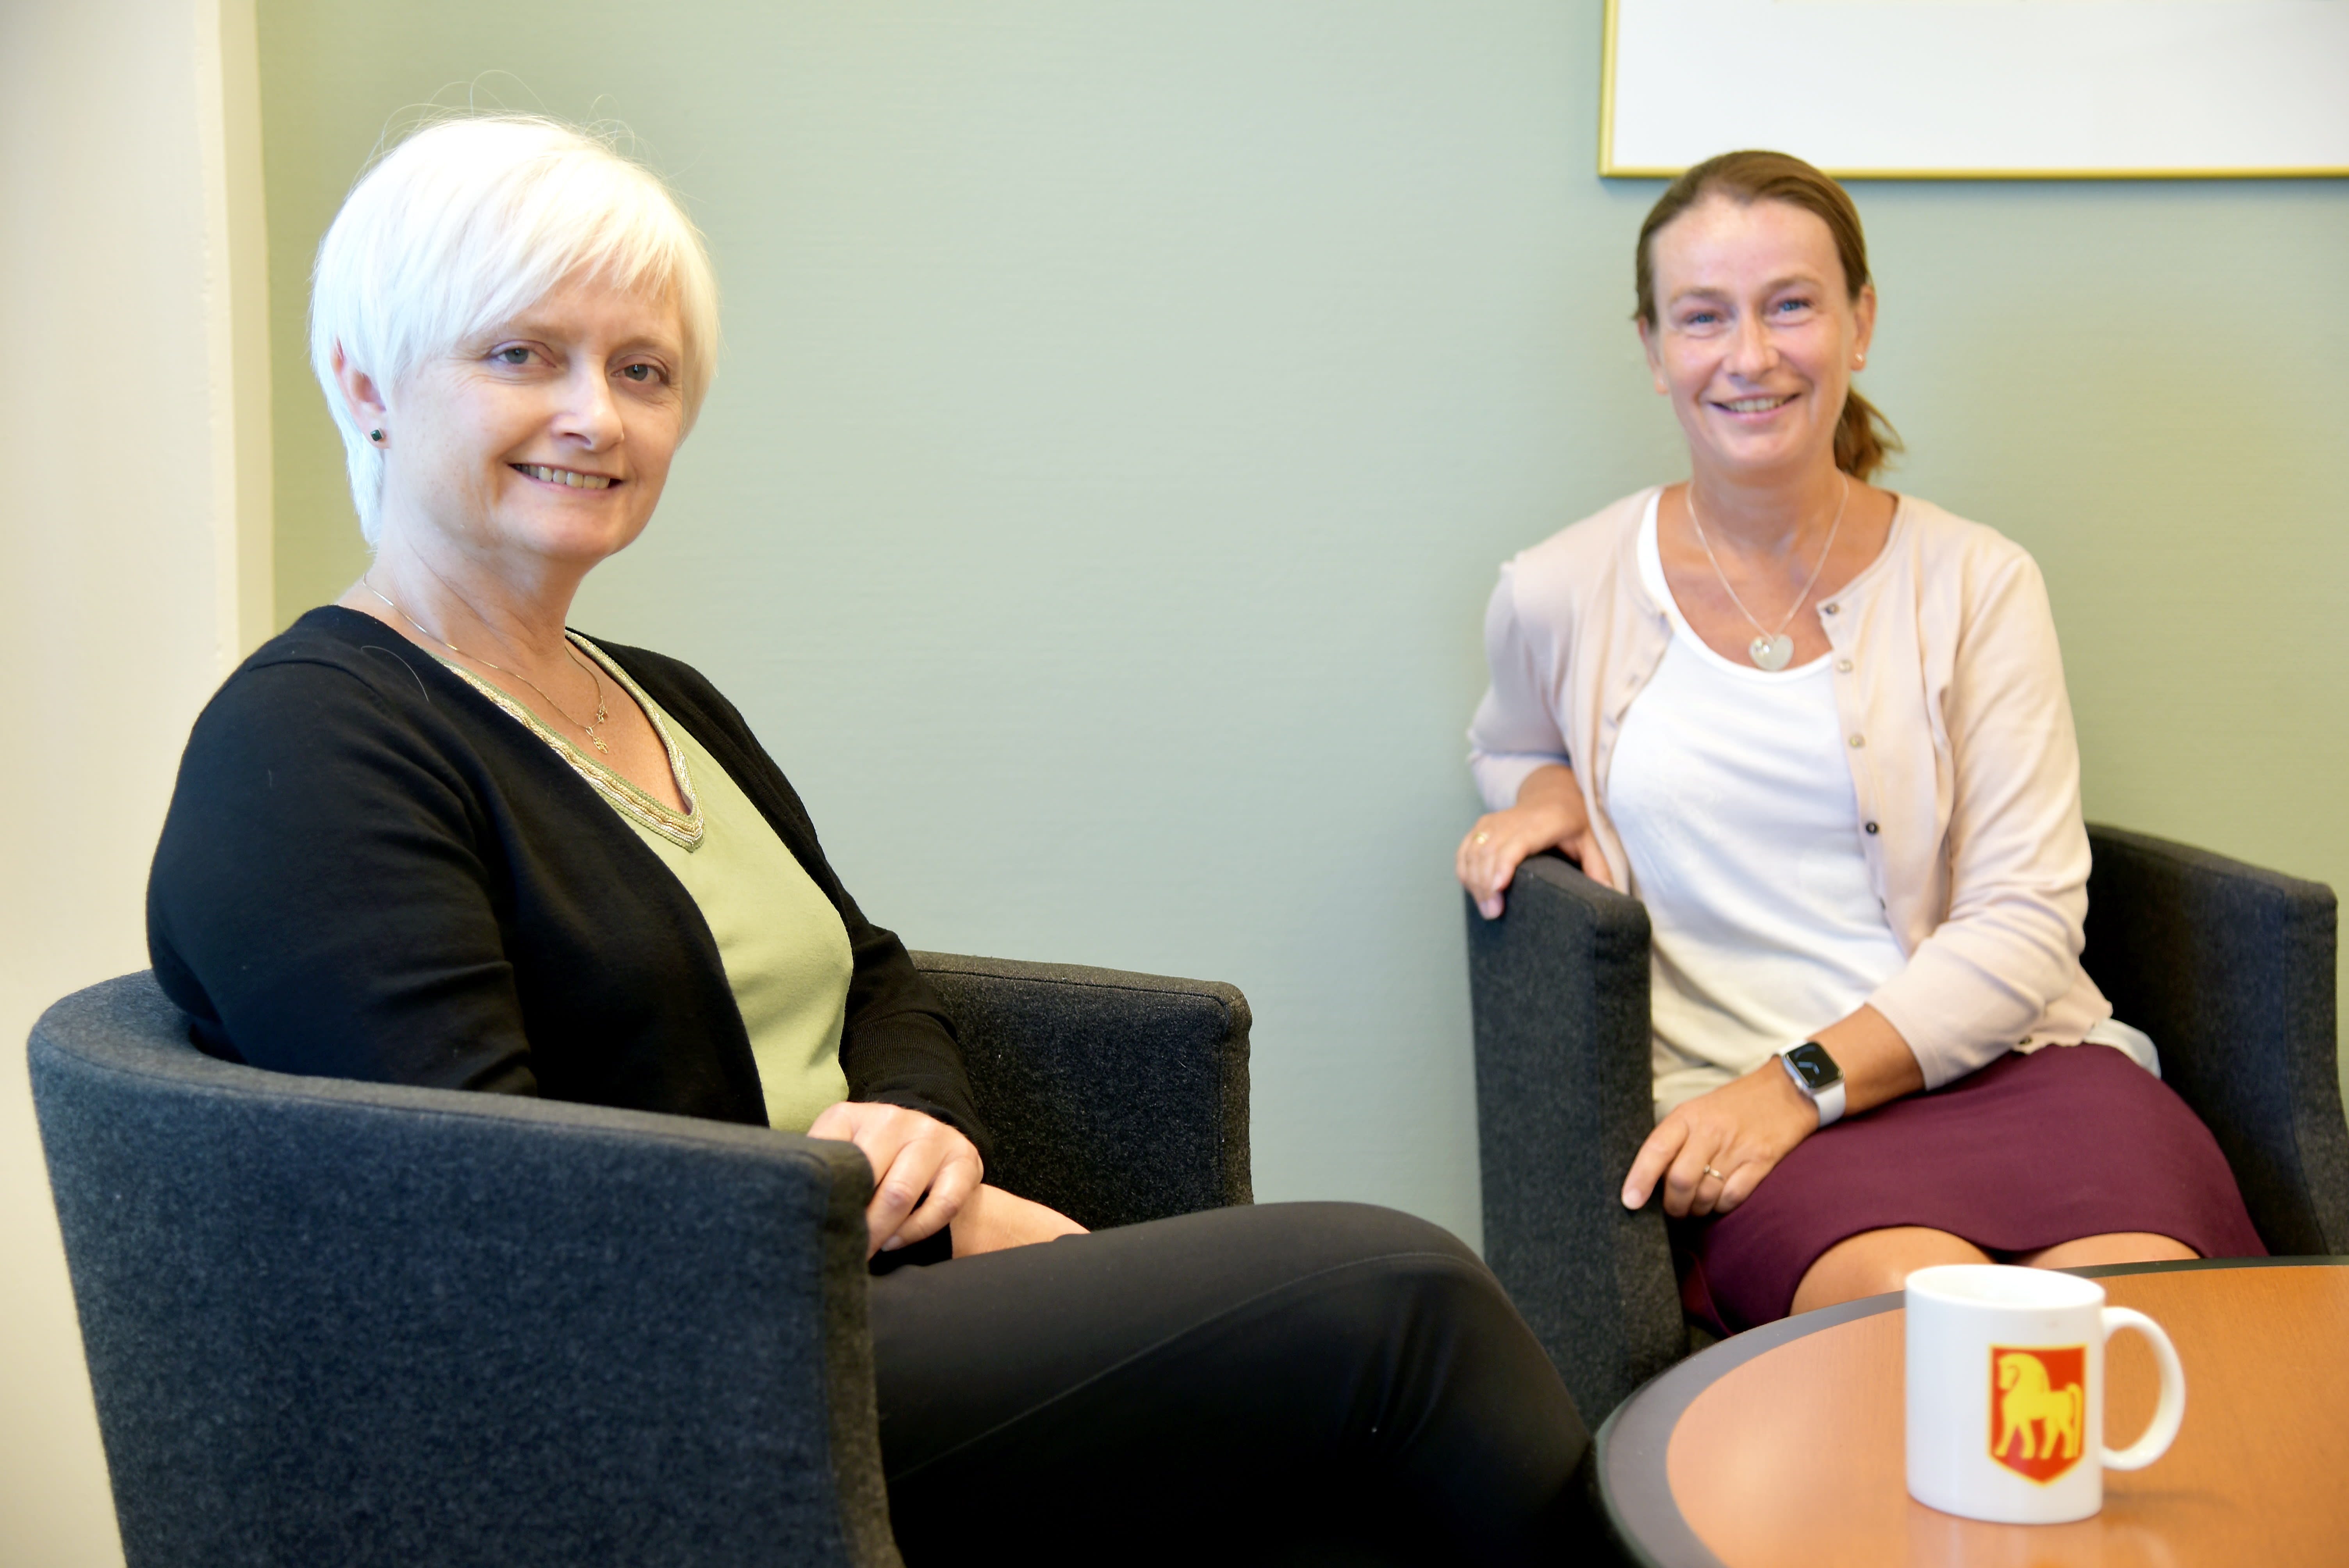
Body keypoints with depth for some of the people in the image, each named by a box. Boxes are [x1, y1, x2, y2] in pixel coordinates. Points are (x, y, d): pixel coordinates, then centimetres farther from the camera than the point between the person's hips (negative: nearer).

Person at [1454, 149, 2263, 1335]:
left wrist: (1803, 1081, -14)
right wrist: (1546, 789, 5)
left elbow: (2024, 928, 0)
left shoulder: (1975, 585, 6)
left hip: (2003, 1053, 1)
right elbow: (1507, 745, 31)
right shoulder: (1559, 599, 7)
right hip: (1741, 1106, -1)